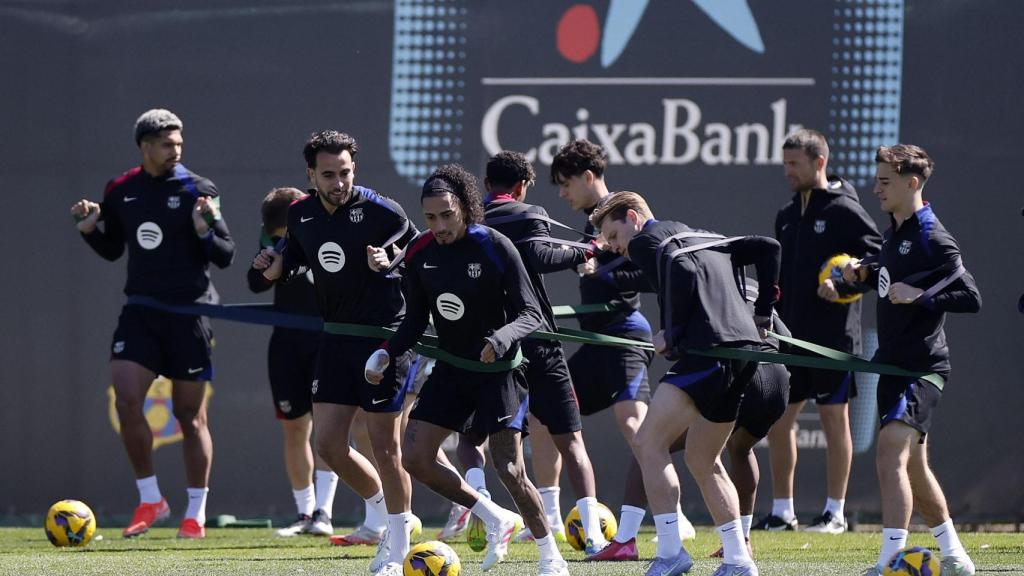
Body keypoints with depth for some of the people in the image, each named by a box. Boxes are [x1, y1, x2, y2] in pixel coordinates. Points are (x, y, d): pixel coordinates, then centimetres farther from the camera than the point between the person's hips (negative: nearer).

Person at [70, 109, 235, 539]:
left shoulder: (197, 192, -4)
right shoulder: (120, 192, 7)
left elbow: (226, 257, -3)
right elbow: (112, 249, 20)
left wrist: (206, 232, -22)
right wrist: (90, 229, 1)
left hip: (188, 311, -3)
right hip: (140, 311, 3)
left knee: (190, 414, 2)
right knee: (126, 401, -11)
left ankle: (196, 513, 12)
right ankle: (149, 499, 3)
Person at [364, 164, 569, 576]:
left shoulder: (496, 248, -18)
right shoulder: (420, 253, -3)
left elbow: (530, 314, -16)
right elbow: (416, 320, 8)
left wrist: (500, 340, -35)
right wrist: (386, 353, -8)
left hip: (498, 371, -6)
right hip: (451, 369, 6)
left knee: (509, 470, -14)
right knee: (414, 457, -3)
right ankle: (497, 521, 15)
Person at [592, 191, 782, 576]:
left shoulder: (646, 240, 2)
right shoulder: (703, 237, 28)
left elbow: (682, 273, -17)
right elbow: (767, 248, 27)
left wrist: (672, 333, -8)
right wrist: (762, 314, 25)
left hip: (708, 351, -9)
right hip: (745, 346, 9)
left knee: (648, 443, -8)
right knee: (702, 459, 19)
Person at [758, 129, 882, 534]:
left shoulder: (845, 211, -7)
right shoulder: (787, 215, 15)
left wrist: (843, 286, -24)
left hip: (834, 334, -7)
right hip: (792, 334, 7)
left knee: (833, 416, -1)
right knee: (777, 419, 5)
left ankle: (835, 512, 4)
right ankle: (782, 512, 13)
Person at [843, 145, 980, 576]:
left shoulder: (932, 240, -15)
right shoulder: (895, 231, 12)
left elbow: (971, 298, -18)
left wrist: (919, 296, -27)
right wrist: (866, 273, 9)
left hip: (921, 367, -10)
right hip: (894, 363, 10)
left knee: (891, 453, -22)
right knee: (913, 467, 18)